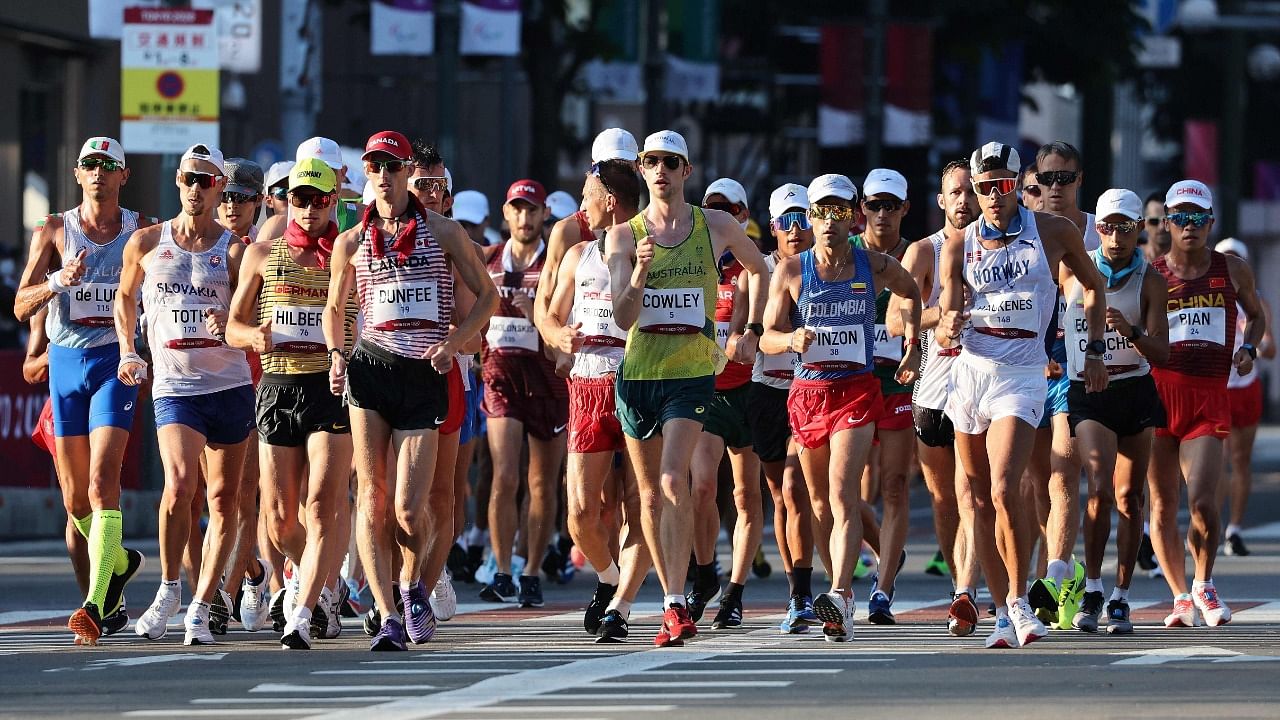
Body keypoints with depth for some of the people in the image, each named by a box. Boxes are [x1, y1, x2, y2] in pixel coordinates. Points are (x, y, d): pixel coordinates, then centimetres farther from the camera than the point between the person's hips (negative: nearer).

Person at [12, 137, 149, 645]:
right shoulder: (53, 232, 5)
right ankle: (120, 563, 37)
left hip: (116, 360, -3)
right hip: (65, 360, 3)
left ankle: (96, 604, -26)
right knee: (74, 494, 9)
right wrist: (58, 280, -20)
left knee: (102, 481, -18)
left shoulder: (141, 232, 4)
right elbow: (22, 307, -2)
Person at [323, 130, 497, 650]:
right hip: (370, 371, 1)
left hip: (426, 375, -1)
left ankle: (412, 584, 23)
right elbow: (335, 307, 21)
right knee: (372, 498, -9)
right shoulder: (352, 242, 9)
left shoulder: (442, 232, 5)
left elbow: (486, 295, 9)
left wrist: (452, 343, -5)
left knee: (409, 509, -7)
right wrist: (335, 355, 3)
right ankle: (388, 617, -8)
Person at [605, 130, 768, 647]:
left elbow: (757, 268, 23)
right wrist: (639, 273, -25)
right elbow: (623, 317, -8)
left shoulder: (716, 227, 3)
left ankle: (676, 608, -23)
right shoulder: (624, 235, 1)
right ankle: (671, 598, 23)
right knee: (650, 494, 9)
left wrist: (751, 332, 17)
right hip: (637, 372, 2)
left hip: (692, 373, -2)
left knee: (673, 481, -20)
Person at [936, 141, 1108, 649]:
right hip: (970, 372, 3)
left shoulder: (1053, 232, 1)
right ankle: (1003, 613, 10)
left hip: (1022, 375, -3)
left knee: (1004, 494, -19)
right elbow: (945, 329, 3)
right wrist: (947, 329, -21)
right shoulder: (959, 246, 5)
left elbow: (1092, 284, 18)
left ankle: (1018, 600, -5)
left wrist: (1095, 352, 15)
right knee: (981, 501, 4)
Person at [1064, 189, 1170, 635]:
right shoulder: (1073, 271, 0)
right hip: (1088, 396, -1)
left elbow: (1161, 352, -8)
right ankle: (1092, 592, -6)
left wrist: (1132, 332, -25)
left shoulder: (1150, 281, -2)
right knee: (1100, 489, -17)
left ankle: (1120, 599, 10)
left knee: (1128, 497, 2)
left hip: (1136, 393, 1)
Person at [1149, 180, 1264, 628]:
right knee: (1163, 505, 2)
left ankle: (1204, 586, 10)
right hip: (1158, 393, 1)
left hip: (1210, 398, -1)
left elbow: (1255, 313, 27)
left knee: (1202, 499, -15)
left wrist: (1249, 348, 9)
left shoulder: (1232, 271, 10)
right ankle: (1181, 598, 17)